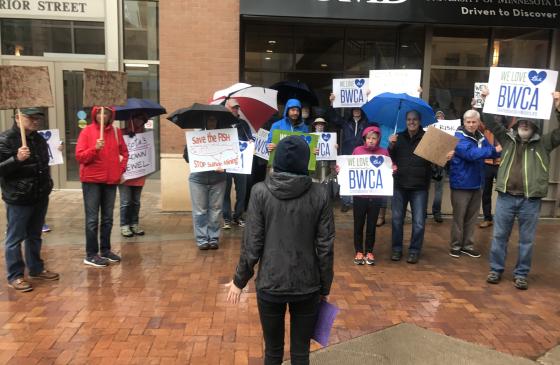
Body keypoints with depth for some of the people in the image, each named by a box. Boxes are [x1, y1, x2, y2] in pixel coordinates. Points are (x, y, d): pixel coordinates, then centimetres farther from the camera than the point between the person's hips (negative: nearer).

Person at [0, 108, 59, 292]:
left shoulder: (39, 139, 11)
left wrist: (47, 182, 16)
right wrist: (17, 159, -32)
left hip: (40, 196, 7)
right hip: (18, 199, -7)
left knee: (35, 236, 18)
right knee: (15, 238, 4)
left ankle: (36, 269, 31)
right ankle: (15, 276, 14)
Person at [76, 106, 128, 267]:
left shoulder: (116, 131, 7)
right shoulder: (87, 131, -5)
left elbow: (124, 152, 18)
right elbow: (79, 156, -10)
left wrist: (121, 169, 5)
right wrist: (95, 148, -25)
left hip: (111, 180, 5)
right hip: (91, 180, -4)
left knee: (108, 218, 12)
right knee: (92, 219, -2)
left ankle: (105, 250, 23)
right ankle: (90, 255, 5)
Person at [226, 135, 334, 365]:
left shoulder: (261, 192, -9)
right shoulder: (319, 195, -6)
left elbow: (252, 244, -8)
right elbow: (325, 247, -5)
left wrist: (239, 280, 5)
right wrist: (325, 288, 7)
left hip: (270, 284, 0)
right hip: (307, 286, 1)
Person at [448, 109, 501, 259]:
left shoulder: (481, 137, 9)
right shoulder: (459, 137, -15)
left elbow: (492, 153, 10)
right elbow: (471, 153, -28)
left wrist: (499, 150, -11)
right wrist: (493, 149, -25)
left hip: (476, 183, 7)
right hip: (461, 184, -7)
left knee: (471, 217, 13)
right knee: (459, 217, 4)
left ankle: (468, 245, 24)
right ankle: (456, 245, 16)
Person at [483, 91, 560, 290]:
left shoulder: (543, 143, 6)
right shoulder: (507, 139, 10)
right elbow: (491, 123, 9)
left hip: (530, 200, -1)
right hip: (506, 197, 1)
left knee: (527, 240, 7)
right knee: (499, 236, 8)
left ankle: (521, 274, 19)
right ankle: (496, 269, 20)